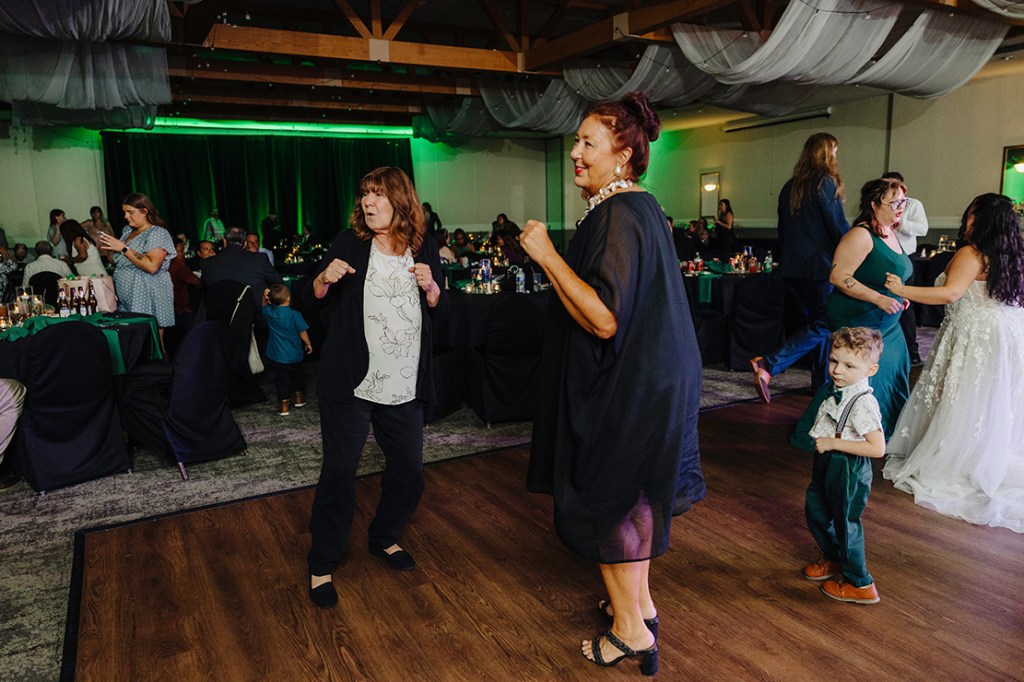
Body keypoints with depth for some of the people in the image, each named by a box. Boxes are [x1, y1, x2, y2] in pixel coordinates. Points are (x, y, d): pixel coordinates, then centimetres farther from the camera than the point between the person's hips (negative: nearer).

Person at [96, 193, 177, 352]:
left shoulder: (158, 233, -8)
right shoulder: (127, 230, 16)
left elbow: (152, 266, -22)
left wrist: (123, 248, -17)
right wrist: (110, 248, 10)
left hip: (149, 301, -7)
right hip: (126, 302, 8)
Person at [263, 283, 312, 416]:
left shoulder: (270, 313, -7)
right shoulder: (295, 315, -17)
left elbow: (264, 307, 18)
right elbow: (303, 333, -10)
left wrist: (265, 297, 0)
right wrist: (308, 344, 6)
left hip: (276, 356, 2)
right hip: (294, 355, -1)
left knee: (282, 380, 7)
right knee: (297, 376, 21)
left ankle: (284, 405, 4)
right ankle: (299, 399, 32)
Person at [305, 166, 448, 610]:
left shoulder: (424, 248, 4)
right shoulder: (350, 243, -1)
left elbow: (440, 310, 10)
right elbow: (312, 300, 4)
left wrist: (430, 286, -11)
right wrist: (325, 277, -17)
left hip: (404, 385, 3)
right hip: (350, 381, -3)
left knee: (408, 469, 10)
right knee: (339, 471, -1)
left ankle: (384, 538, 36)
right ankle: (322, 565, 17)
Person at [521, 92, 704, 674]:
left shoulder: (617, 216, -23)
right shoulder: (642, 206, 9)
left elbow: (604, 318, -30)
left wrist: (548, 255, -25)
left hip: (623, 390, -10)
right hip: (650, 379, 10)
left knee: (607, 500, 6)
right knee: (632, 495, 21)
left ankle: (631, 630, 23)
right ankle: (640, 603, 39)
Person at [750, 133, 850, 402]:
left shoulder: (790, 186, 13)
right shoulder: (825, 182, -9)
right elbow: (839, 227, -11)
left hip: (791, 268, 8)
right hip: (819, 266, -8)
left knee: (814, 321, 15)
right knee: (823, 325, -2)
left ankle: (821, 382, 21)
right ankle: (768, 365, -15)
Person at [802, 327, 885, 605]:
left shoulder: (863, 403, -26)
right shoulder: (837, 391, 0)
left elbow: (878, 448, -31)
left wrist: (833, 443, -29)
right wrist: (823, 444, 3)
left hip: (849, 470, -9)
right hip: (827, 465, 9)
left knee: (846, 523, 7)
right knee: (815, 510, 22)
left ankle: (860, 584, 27)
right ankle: (832, 559, 47)